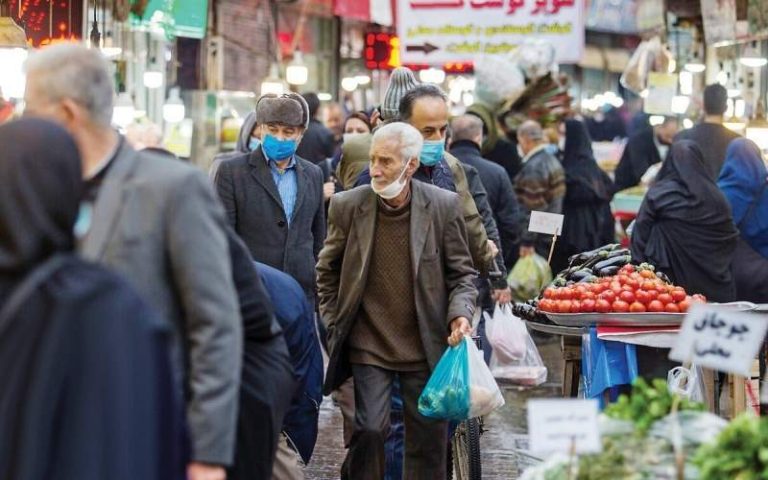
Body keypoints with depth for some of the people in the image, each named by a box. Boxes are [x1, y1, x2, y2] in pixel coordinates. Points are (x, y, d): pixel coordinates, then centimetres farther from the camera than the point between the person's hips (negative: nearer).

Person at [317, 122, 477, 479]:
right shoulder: (348, 206, -3)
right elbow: (326, 272, 11)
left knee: (429, 439, 6)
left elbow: (461, 272, 4)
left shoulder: (443, 205, -4)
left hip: (425, 345, 1)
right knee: (370, 430, -11)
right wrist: (335, 324, 6)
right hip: (369, 344, 0)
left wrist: (460, 313, -13)